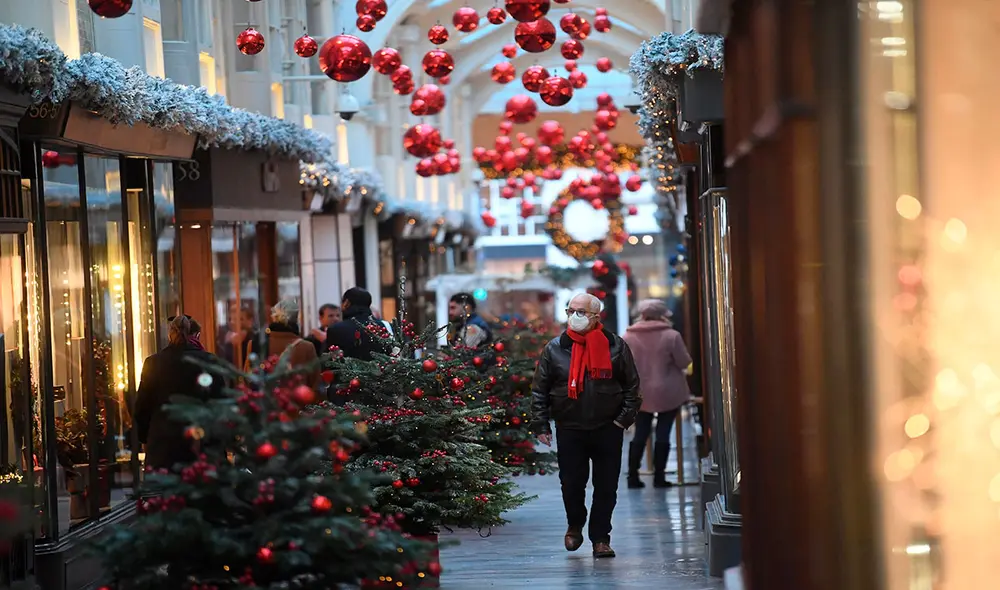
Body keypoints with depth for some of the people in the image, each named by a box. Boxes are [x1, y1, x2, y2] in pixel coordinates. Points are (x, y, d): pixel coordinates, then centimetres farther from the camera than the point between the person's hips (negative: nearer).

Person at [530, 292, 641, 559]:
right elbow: (539, 389, 6)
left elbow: (632, 385, 7)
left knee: (606, 487, 2)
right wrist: (540, 425, 1)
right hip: (569, 429, 0)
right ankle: (575, 526, 31)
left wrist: (625, 417, -2)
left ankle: (600, 538, 14)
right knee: (571, 484, 4)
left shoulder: (615, 346, 1)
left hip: (607, 429, 0)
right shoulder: (554, 349, 2)